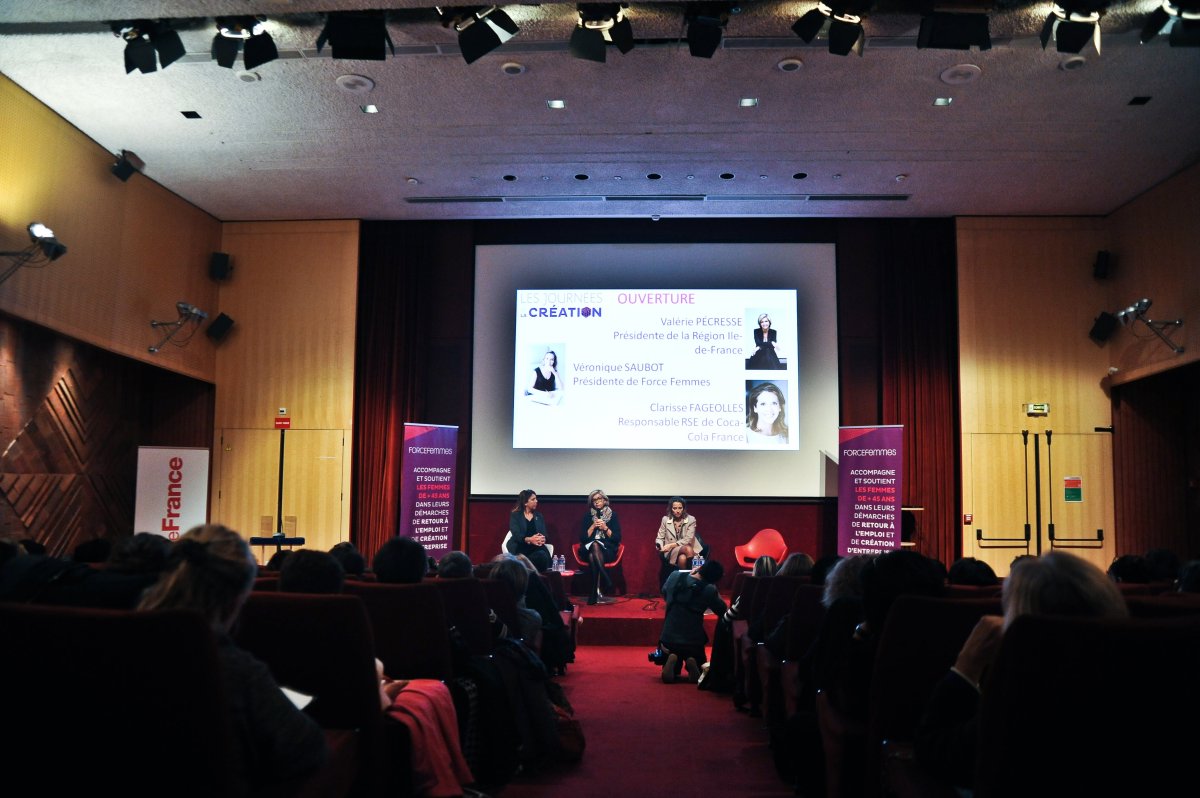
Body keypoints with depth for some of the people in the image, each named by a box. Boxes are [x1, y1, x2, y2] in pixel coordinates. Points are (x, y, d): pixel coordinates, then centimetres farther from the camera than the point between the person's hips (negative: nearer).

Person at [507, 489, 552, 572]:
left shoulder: (539, 516, 19)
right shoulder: (515, 515, 6)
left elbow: (544, 534, 8)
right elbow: (516, 535, -9)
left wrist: (542, 539, -19)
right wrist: (529, 539, -29)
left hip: (536, 547, 4)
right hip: (520, 547, -4)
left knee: (543, 555, -34)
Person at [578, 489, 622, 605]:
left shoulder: (613, 515, 8)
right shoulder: (587, 516, 11)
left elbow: (617, 539, 2)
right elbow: (582, 538, 3)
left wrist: (605, 528, -11)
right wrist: (593, 526, -8)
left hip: (607, 550, -1)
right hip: (588, 549, 1)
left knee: (593, 556, -36)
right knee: (594, 545, -37)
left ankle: (595, 593, -37)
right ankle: (606, 581, -41)